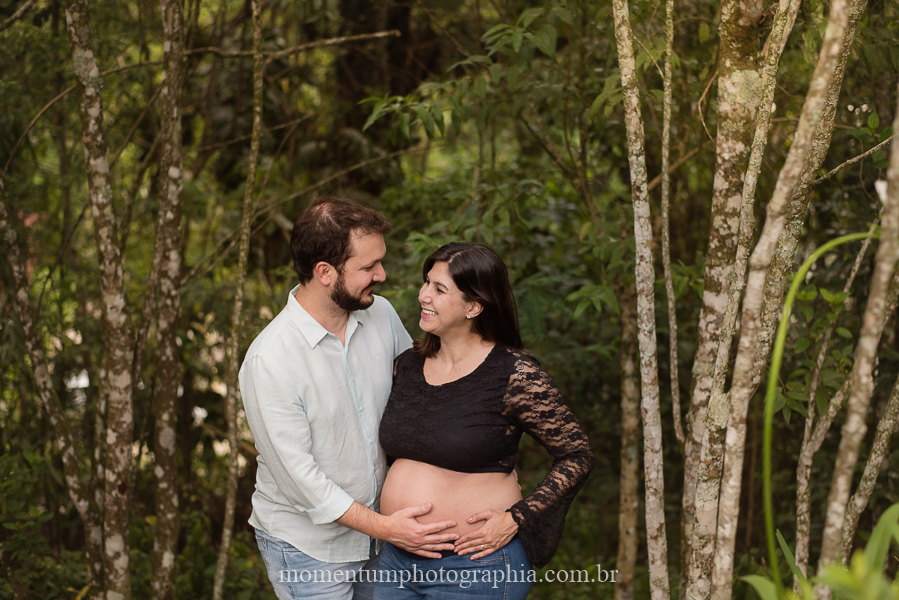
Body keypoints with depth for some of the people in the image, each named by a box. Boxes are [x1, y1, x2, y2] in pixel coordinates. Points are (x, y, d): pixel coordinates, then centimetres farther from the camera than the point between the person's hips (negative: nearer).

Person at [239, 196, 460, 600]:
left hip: (374, 526, 6)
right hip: (307, 544, -5)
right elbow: (297, 476, -22)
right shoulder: (269, 361, -23)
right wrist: (383, 527, -23)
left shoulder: (380, 314, -5)